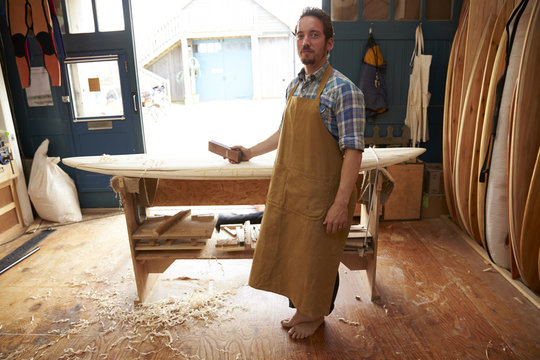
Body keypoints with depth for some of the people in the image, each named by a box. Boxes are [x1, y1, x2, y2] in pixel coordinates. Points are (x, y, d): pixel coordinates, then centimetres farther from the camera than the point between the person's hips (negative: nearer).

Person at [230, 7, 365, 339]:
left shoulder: (343, 90, -13)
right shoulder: (294, 86, 10)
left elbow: (353, 151, -17)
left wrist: (341, 203, -21)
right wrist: (251, 152, 22)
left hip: (320, 194, -7)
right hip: (287, 188, 7)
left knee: (318, 257, 11)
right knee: (291, 250, 17)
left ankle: (316, 314, 36)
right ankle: (301, 308, 40)